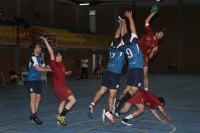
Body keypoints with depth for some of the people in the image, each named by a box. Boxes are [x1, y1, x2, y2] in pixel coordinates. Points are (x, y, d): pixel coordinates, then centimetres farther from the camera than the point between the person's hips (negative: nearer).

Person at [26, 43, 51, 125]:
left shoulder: (39, 58, 14)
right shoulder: (33, 57, -14)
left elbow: (43, 67, 17)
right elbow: (38, 68, -22)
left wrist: (47, 67, -5)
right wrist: (49, 69, -18)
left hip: (37, 80, 9)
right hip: (31, 80, -9)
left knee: (38, 98, 9)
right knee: (33, 98, -12)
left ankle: (33, 116, 18)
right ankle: (34, 117, -10)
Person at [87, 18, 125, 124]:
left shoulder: (112, 48, 4)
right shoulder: (121, 50, -10)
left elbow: (116, 36, 16)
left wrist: (120, 25, 22)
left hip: (108, 72, 6)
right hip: (115, 74, -6)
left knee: (102, 90, 10)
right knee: (112, 94, -4)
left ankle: (92, 105, 2)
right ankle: (109, 112, -7)